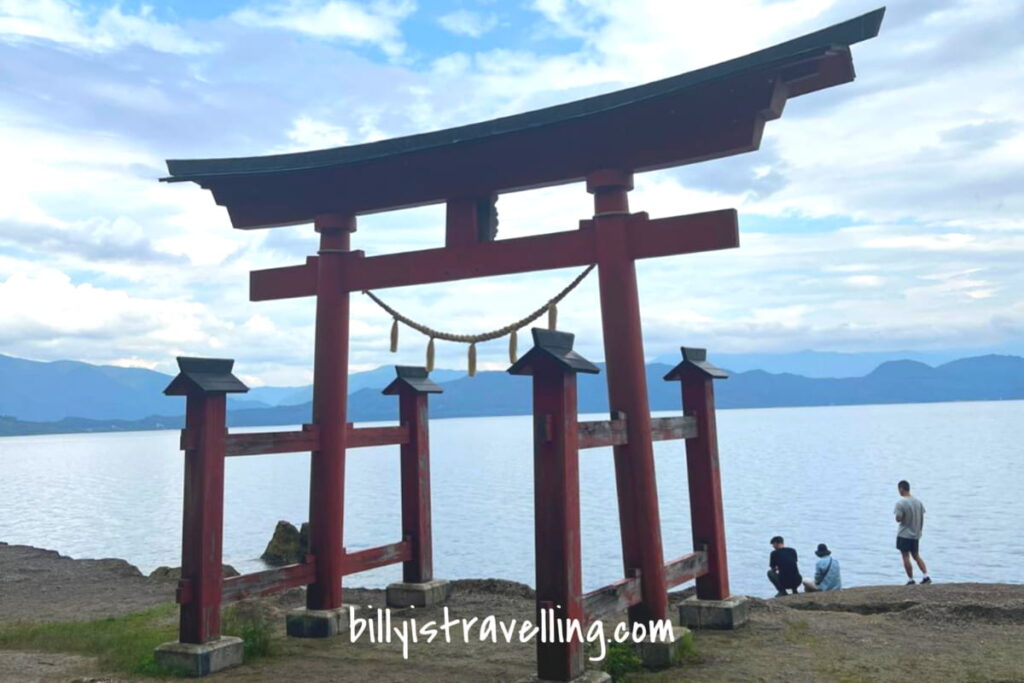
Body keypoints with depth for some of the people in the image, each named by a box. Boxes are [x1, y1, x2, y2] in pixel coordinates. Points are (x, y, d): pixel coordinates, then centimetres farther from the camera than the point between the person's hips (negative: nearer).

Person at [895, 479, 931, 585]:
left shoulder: (900, 503, -17)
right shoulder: (918, 502, 3)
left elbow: (898, 519, -19)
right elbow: (922, 518, 7)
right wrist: (919, 531, 16)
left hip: (904, 535, -6)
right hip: (916, 534, 6)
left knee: (906, 557, 2)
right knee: (916, 556, 18)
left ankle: (910, 580, 5)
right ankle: (926, 576, 10)